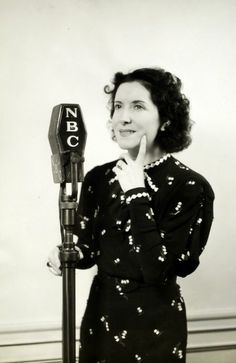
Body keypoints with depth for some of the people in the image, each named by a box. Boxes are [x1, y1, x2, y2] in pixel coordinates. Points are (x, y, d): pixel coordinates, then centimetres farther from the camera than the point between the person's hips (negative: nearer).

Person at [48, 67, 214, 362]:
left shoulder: (188, 186, -17)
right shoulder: (98, 178, -1)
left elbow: (157, 269, -25)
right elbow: (88, 247, 8)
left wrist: (137, 194, -23)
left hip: (155, 321, -4)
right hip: (101, 314, 5)